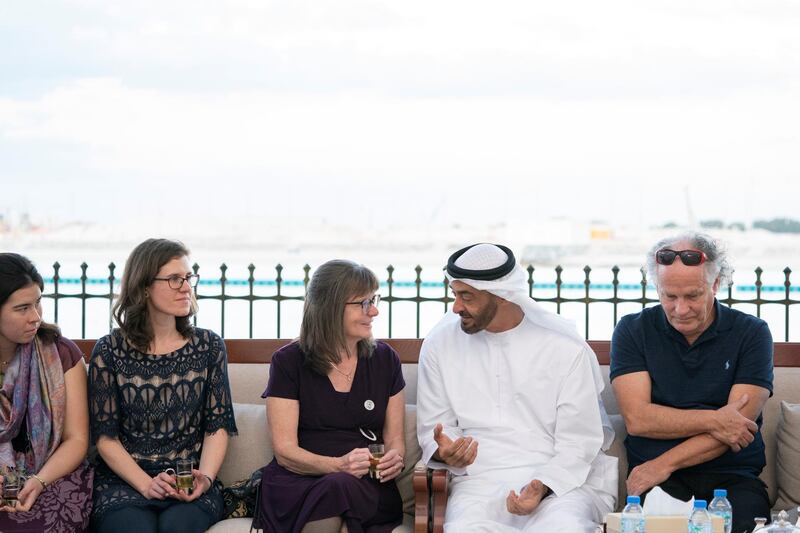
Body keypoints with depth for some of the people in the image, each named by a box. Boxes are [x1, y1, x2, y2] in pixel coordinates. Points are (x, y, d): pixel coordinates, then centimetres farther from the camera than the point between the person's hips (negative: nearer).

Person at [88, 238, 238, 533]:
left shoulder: (209, 345, 9)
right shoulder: (109, 351, 2)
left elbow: (218, 426, 8)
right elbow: (105, 436, 0)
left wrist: (205, 477, -11)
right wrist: (146, 485, -13)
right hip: (124, 480, -1)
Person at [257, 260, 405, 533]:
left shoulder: (384, 359, 13)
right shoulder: (289, 362, 3)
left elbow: (394, 438, 16)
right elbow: (284, 451, -3)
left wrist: (394, 459, -10)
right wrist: (339, 465, -21)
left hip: (367, 488, 1)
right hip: (297, 482, -1)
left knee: (342, 488, -35)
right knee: (337, 486, -36)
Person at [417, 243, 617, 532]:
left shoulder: (566, 346, -1)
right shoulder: (440, 343, 7)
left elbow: (579, 442, -1)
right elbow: (433, 428, 15)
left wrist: (543, 487, -19)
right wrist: (443, 451, -9)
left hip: (561, 478, -1)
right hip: (480, 480, 1)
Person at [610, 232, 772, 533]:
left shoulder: (751, 333, 5)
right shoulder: (633, 331, 7)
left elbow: (737, 425, -5)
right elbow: (637, 419, -5)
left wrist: (664, 464, -11)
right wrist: (712, 421, -13)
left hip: (731, 476, 1)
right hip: (653, 477, -1)